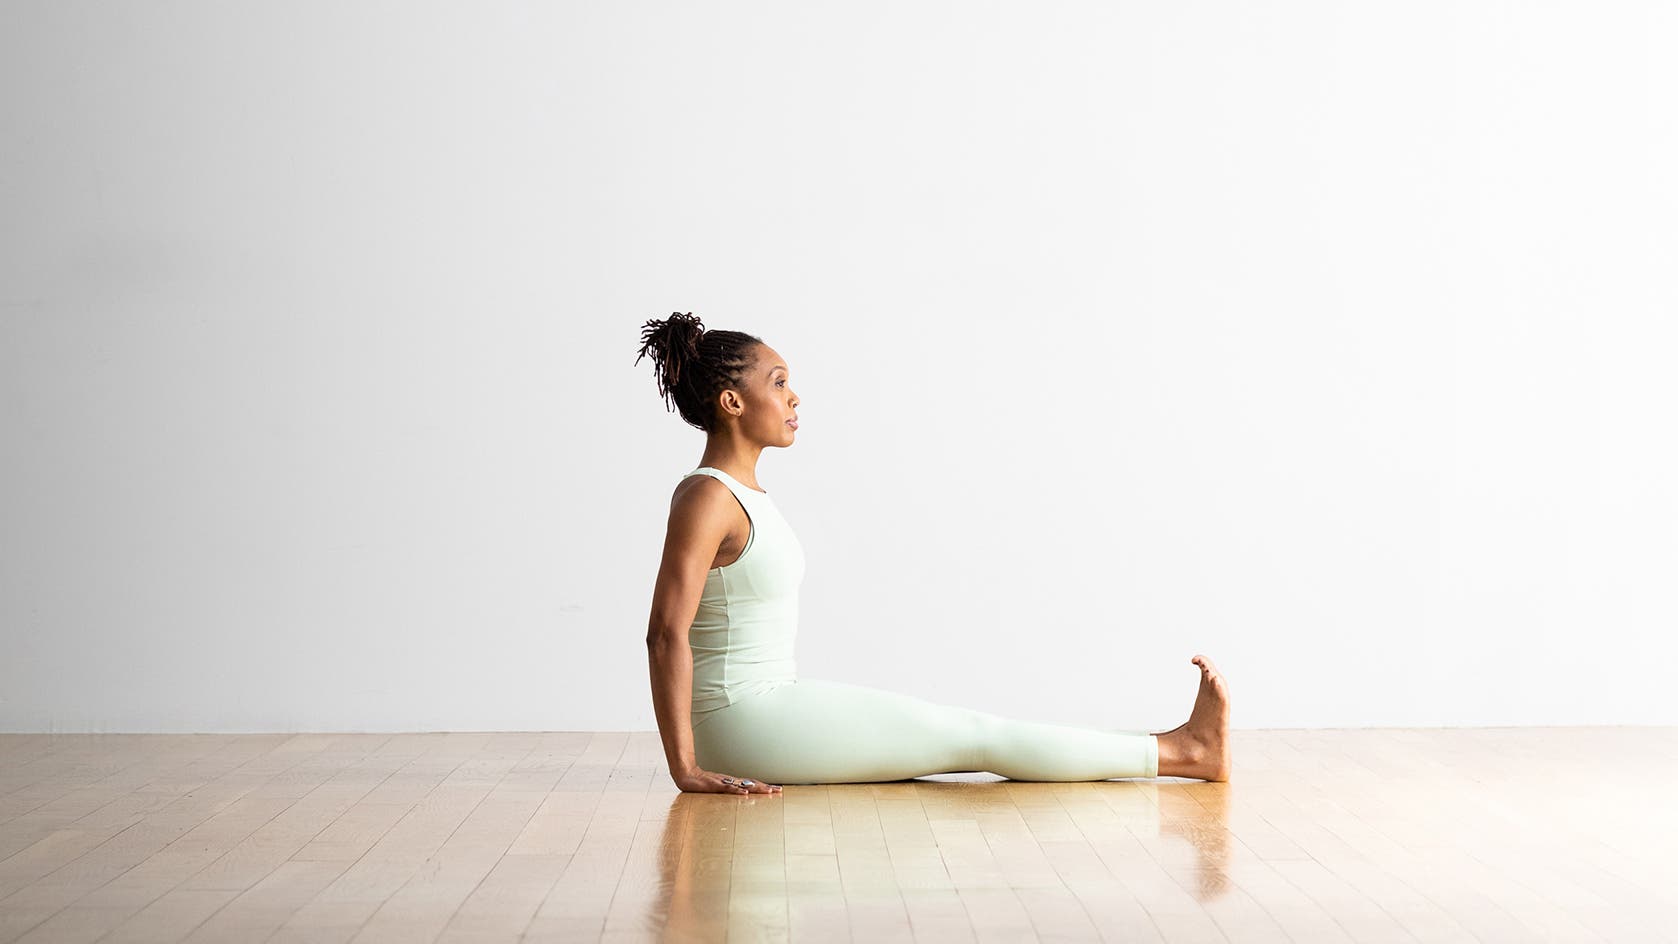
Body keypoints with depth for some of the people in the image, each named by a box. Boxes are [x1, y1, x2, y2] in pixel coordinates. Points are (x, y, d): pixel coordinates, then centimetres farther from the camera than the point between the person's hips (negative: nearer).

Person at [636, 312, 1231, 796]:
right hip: (747, 720, -10)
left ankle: (1175, 748, 10)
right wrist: (687, 769, -25)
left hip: (772, 699, 10)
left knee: (970, 735, 7)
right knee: (975, 739, -4)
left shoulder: (743, 491, 13)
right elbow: (667, 633, -23)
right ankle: (1182, 752, 4)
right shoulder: (707, 498, -17)